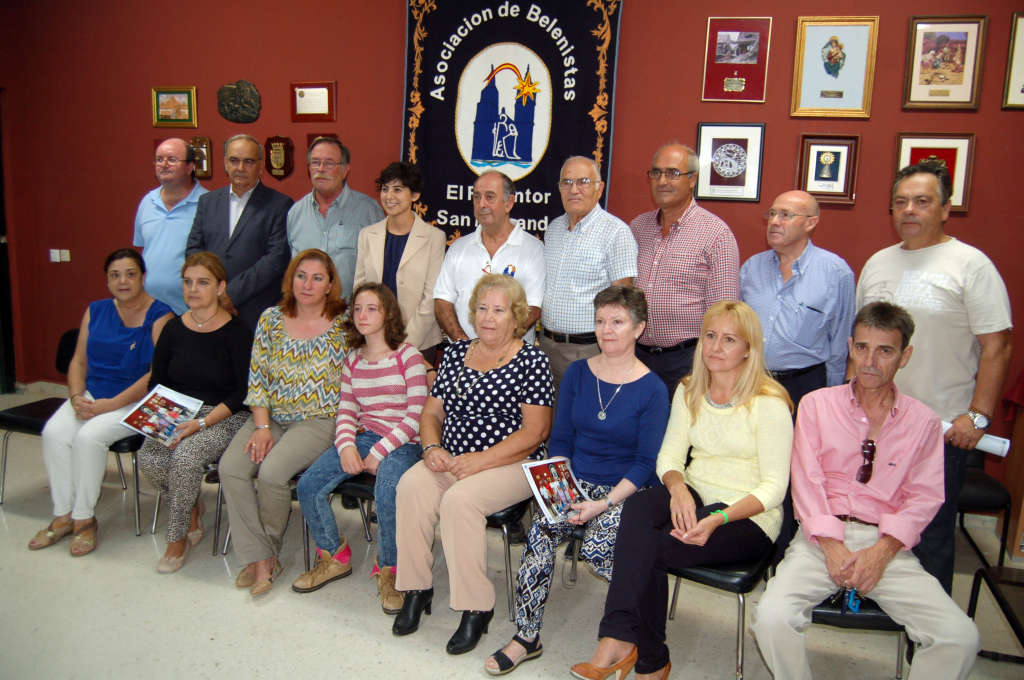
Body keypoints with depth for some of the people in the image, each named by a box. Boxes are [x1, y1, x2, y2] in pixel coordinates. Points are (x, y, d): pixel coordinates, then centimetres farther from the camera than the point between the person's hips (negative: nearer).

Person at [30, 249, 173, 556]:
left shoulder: (159, 316, -7)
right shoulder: (96, 311, 12)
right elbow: (79, 362, 13)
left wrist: (112, 404, -18)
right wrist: (77, 397, -6)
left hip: (137, 402, -6)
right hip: (92, 394, 6)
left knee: (89, 436, -27)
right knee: (54, 432, -18)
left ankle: (84, 519, -8)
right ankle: (63, 516, -5)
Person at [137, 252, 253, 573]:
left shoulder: (236, 332, -8)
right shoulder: (174, 329, 8)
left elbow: (242, 392, -11)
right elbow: (156, 381, 14)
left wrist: (202, 423, -20)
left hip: (224, 417, -5)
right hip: (175, 414, 5)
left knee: (185, 455, -31)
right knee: (149, 458, -23)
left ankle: (178, 537, -6)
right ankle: (193, 509, 7)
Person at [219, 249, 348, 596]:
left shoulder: (343, 324, -2)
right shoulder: (271, 319, 7)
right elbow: (257, 377, 5)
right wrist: (262, 427, -5)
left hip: (318, 421, -4)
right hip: (271, 417, 4)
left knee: (272, 471, -27)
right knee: (230, 467, -20)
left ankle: (268, 550, 2)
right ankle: (259, 558, -11)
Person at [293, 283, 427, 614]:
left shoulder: (408, 356, -6)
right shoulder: (353, 359, 13)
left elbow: (416, 415, -11)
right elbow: (346, 410, 10)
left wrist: (379, 452, -16)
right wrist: (346, 447, -11)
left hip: (401, 443, -6)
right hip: (362, 437, 6)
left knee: (387, 493, -35)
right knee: (308, 486, -12)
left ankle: (389, 570, -9)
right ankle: (334, 556, 13)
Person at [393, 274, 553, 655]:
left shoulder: (531, 360, -4)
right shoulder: (455, 353, 14)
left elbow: (535, 431, -10)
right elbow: (432, 412, 16)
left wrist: (481, 460, -18)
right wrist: (431, 446, -6)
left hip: (509, 464, -5)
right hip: (450, 461, 5)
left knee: (459, 499, -31)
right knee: (411, 485, -24)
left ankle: (476, 607, -17)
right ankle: (416, 589, -10)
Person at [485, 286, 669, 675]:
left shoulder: (652, 390, -6)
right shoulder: (578, 373, 7)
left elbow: (646, 463, -9)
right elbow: (560, 438, 10)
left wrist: (604, 503, -20)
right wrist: (557, 484, -6)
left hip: (627, 490, -3)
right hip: (576, 482, 4)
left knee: (595, 548, -29)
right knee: (540, 532, -25)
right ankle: (526, 638, -11)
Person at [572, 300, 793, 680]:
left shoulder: (769, 403, -10)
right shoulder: (689, 391, 9)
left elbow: (774, 487, -13)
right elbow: (669, 455, 4)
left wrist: (719, 518, -27)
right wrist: (677, 485, -19)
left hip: (748, 518, -5)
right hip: (694, 498, 5)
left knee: (649, 547, -27)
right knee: (638, 508, -29)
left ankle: (619, 640, -10)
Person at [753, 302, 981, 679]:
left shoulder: (923, 422, 10)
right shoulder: (817, 404, 7)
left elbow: (925, 496, 3)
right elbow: (807, 482, 0)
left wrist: (882, 551, -12)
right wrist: (832, 546, -13)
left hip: (889, 545, 2)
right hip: (822, 537, -1)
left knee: (960, 637, -19)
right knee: (772, 618, -26)